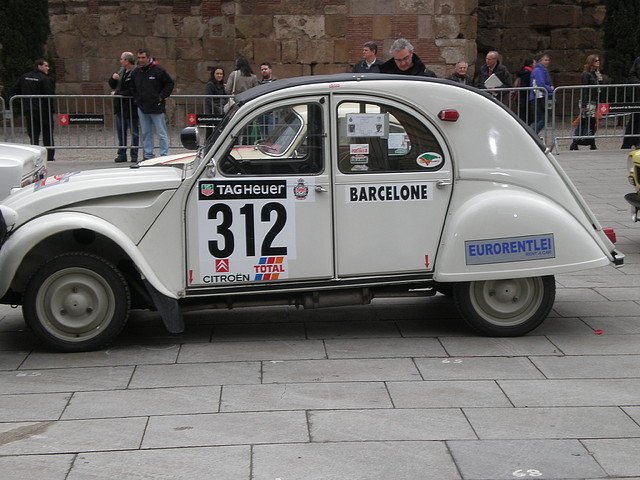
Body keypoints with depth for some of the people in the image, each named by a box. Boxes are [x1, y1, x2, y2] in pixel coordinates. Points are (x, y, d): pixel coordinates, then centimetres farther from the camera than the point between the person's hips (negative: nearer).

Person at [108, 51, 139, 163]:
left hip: (131, 108, -8)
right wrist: (113, 78, 0)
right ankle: (122, 155, 18)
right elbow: (112, 85, 22)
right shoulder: (121, 71, 12)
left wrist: (117, 93, -13)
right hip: (120, 107, 8)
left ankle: (134, 155, 10)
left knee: (134, 132, 3)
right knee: (121, 132, 11)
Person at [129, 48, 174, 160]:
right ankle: (148, 155, 15)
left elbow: (169, 83, -1)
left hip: (156, 107, -5)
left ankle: (165, 155, 0)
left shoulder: (158, 70, -6)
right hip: (142, 108, 5)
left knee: (162, 133, -3)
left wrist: (162, 97, -6)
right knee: (146, 133, 10)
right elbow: (132, 88, 24)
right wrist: (137, 98, 11)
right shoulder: (136, 72, 10)